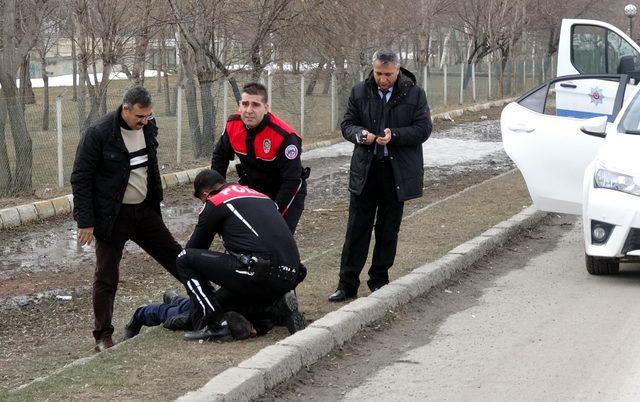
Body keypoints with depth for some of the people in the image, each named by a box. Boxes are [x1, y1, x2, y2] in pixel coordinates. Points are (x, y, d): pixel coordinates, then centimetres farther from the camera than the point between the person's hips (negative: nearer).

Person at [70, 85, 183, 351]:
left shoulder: (148, 127, 0)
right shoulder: (98, 134, -18)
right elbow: (80, 179, -14)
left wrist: (155, 202, 17)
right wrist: (86, 221, -16)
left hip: (144, 210, 5)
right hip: (113, 217, -5)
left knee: (175, 257, 10)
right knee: (106, 278, 1)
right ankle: (103, 337, 9)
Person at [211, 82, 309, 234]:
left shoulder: (284, 136, -32)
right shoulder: (233, 125, -14)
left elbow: (291, 181, -29)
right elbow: (220, 155, 7)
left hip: (287, 193, -6)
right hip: (254, 189, 6)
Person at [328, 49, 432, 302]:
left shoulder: (414, 94, -2)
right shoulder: (360, 92, 4)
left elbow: (423, 129, -5)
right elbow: (347, 124, 6)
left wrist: (394, 136, -20)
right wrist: (360, 134, -16)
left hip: (398, 171, -1)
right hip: (365, 169, 1)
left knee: (388, 230, 10)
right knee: (357, 228, 0)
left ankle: (379, 280, 22)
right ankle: (347, 284, 4)